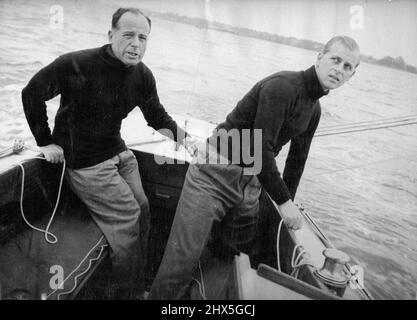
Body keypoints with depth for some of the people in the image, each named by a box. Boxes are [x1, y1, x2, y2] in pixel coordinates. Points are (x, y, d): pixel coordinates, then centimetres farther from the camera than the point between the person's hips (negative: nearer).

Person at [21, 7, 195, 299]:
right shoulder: (76, 65, -21)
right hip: (85, 162, -6)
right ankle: (127, 292, 14)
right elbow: (32, 94, -10)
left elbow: (157, 116, 10)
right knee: (128, 218, -10)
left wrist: (184, 138, 1)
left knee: (143, 210, 4)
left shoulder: (143, 75, -3)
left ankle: (139, 284, 26)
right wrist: (45, 142, -9)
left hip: (118, 152, 7)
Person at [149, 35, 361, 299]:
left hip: (250, 184, 9)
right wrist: (284, 201, -14)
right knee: (182, 262, -9)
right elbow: (261, 149, -22)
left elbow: (297, 158, 22)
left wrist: (289, 202, 24)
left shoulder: (314, 110, 12)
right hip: (215, 174, -8)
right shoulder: (281, 86, -17)